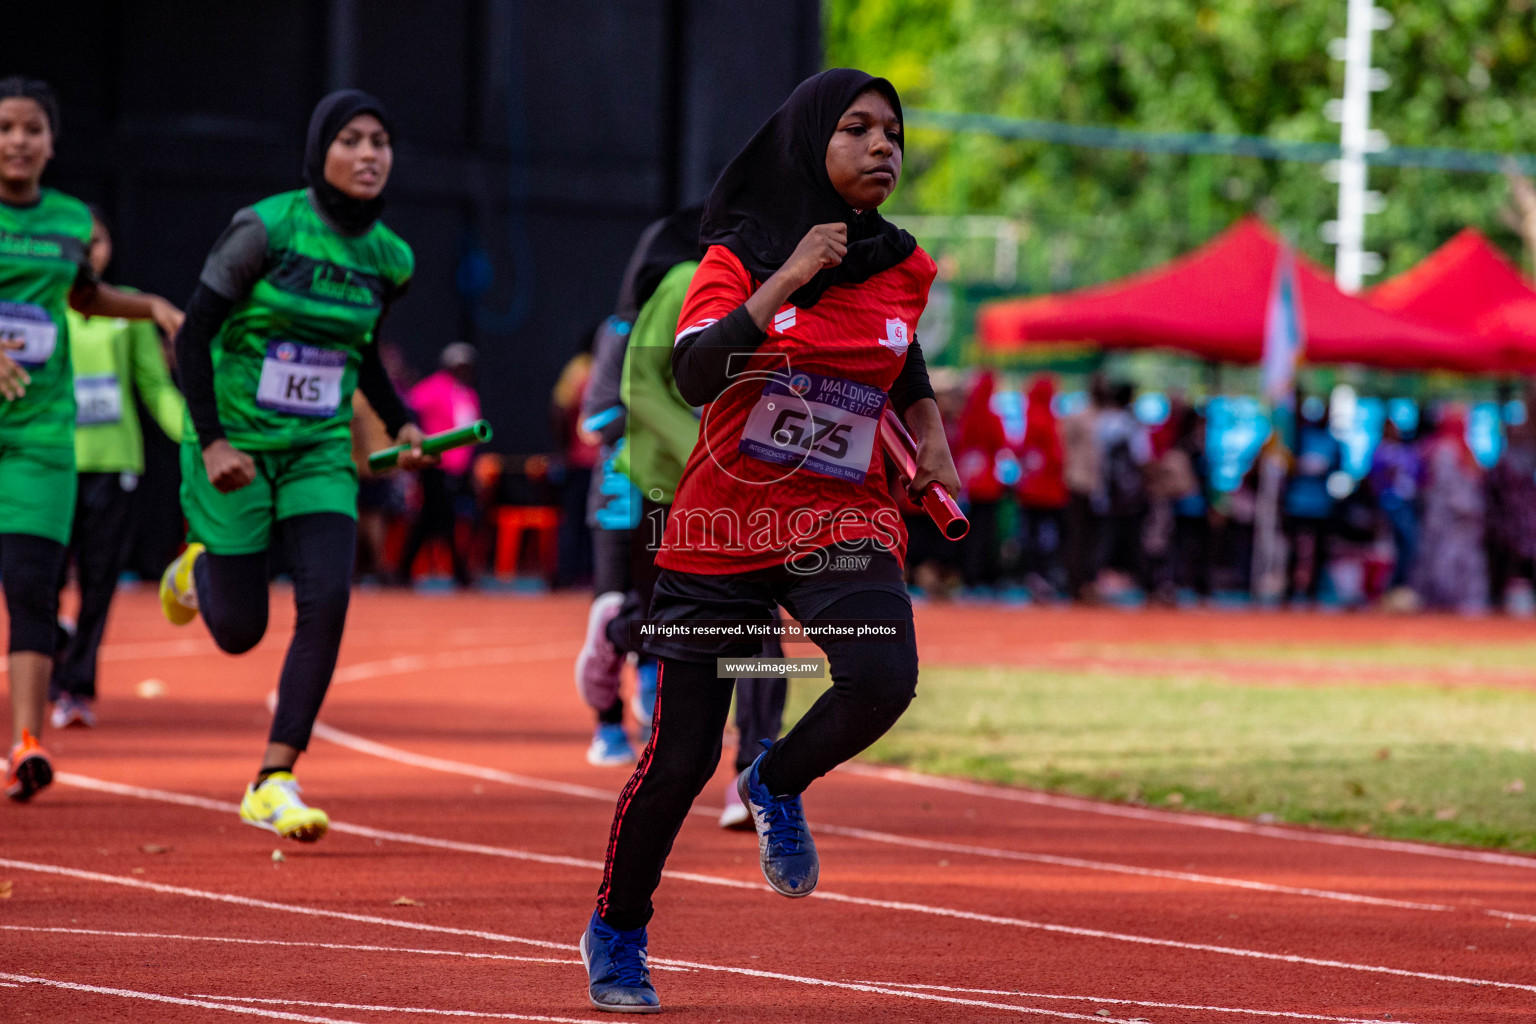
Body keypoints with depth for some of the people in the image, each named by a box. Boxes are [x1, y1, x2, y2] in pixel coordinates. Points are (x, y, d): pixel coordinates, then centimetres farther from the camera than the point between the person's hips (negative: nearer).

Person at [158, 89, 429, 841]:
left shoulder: (389, 259, 1)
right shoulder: (264, 229, -15)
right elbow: (193, 334, -10)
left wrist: (399, 422, 4)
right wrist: (212, 440, -18)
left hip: (320, 452, 4)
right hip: (235, 451, -4)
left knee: (327, 599, -16)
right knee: (238, 631, 1)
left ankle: (274, 783, -8)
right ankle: (198, 568, 39)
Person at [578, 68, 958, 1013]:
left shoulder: (906, 270, 4)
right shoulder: (741, 258, -7)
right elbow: (694, 375, -25)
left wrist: (932, 439, 11)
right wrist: (789, 279, -28)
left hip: (843, 519, 2)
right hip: (721, 529, -2)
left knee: (883, 680, -28)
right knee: (683, 756, 0)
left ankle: (779, 786, 5)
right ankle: (616, 932, 24)